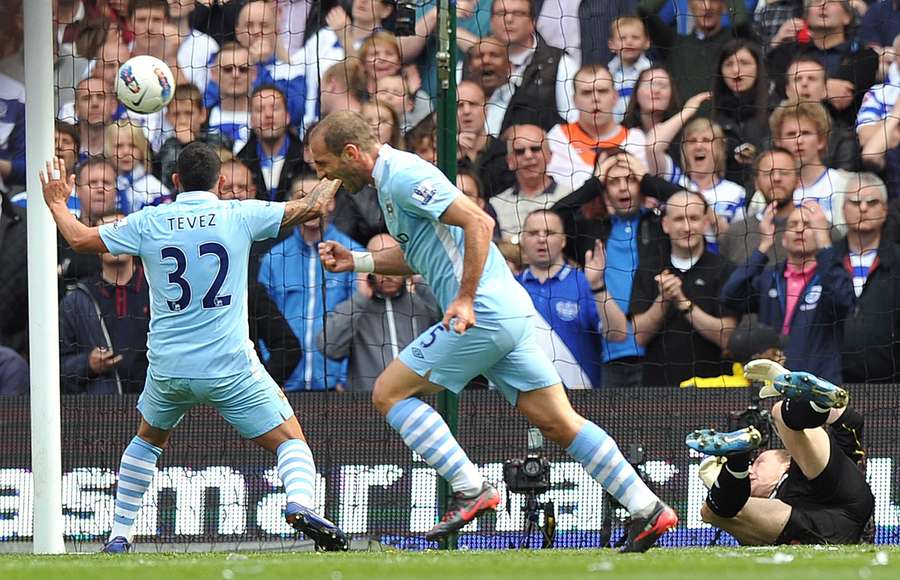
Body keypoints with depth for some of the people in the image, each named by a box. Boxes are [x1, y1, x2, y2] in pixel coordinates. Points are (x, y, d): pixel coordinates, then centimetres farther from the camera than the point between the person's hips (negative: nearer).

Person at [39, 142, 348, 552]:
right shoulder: (240, 216, -3)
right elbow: (310, 208, 2)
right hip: (230, 367, -3)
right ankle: (300, 505, -26)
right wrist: (335, 180, 22)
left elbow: (79, 239, 10)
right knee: (290, 440, 4)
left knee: (148, 438, 30)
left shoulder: (148, 222, 2)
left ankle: (119, 535, 27)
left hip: (168, 369, 3)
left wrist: (56, 203, 29)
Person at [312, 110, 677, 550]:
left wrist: (466, 299, -22)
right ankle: (647, 510, 1)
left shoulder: (402, 177, -12)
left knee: (389, 393, -2)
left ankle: (470, 490, -7)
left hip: (482, 316, -10)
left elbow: (478, 222, -20)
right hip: (510, 313, 10)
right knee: (558, 422, 6)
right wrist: (356, 262, 21)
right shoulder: (391, 180, 19)